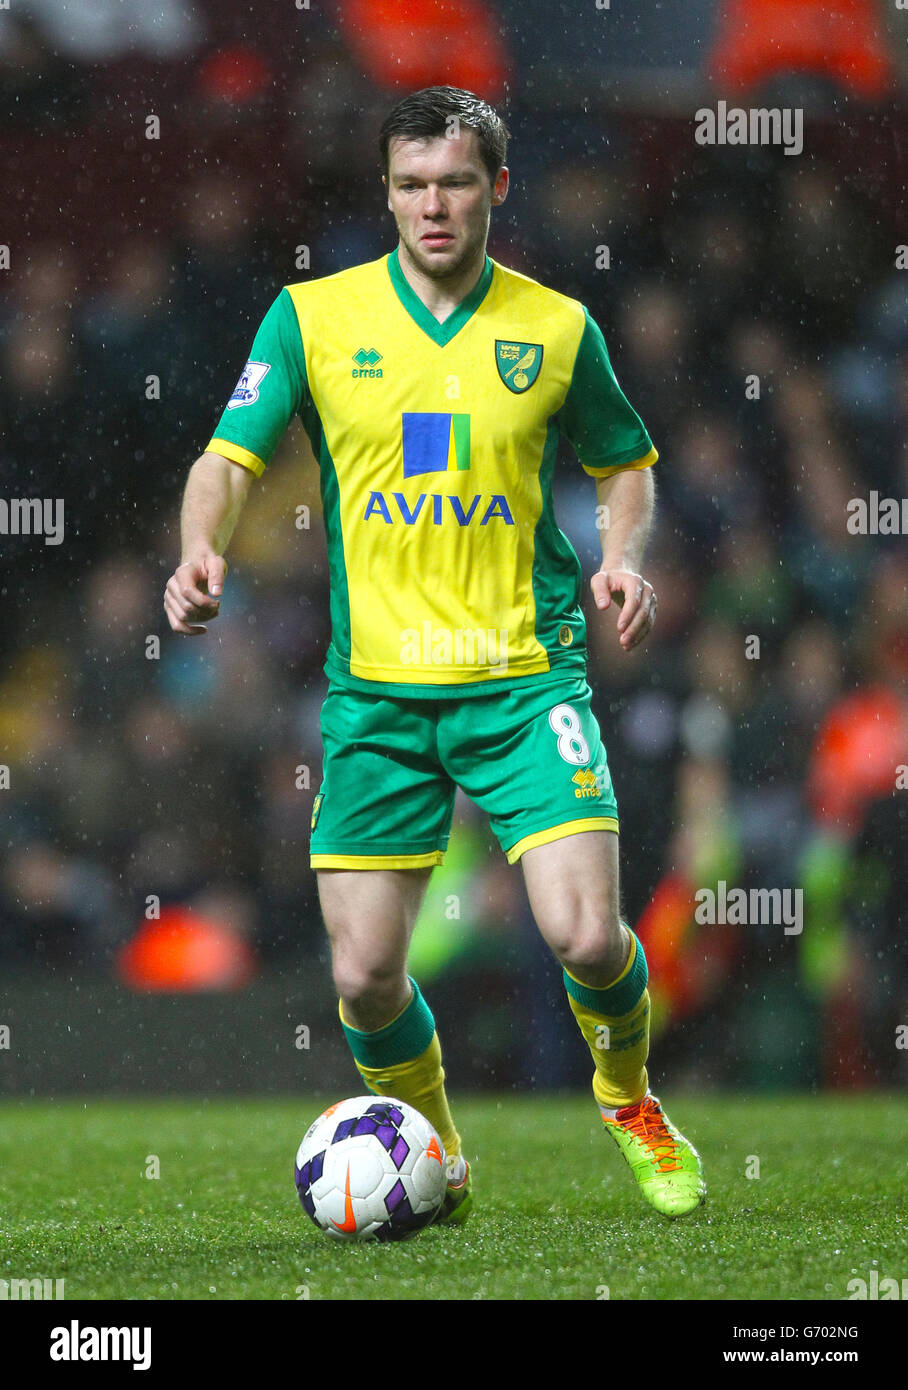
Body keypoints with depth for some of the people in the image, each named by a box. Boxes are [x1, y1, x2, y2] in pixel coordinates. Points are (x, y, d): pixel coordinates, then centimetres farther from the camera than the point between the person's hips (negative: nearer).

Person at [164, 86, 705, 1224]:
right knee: (364, 977, -2)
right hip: (375, 688, 1)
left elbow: (625, 463, 17)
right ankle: (434, 1157, 27)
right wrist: (201, 552, -23)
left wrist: (622, 561, -3)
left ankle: (628, 1097, 18)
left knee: (586, 935, -15)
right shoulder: (313, 316, 1)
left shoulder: (556, 329, 3)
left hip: (525, 672, -1)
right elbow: (229, 457, -3)